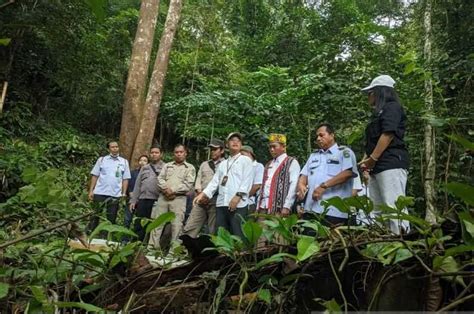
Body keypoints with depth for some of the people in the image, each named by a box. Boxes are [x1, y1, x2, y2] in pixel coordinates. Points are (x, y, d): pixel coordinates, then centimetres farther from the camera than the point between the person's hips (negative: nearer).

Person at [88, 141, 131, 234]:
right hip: (100, 192, -1)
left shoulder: (124, 162, 7)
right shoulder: (101, 160, 6)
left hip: (115, 195, 1)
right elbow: (95, 176, 5)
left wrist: (124, 193, -1)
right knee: (95, 214, 6)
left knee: (111, 217, 6)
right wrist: (91, 190, -1)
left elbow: (125, 179, 5)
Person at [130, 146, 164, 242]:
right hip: (142, 200, 4)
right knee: (138, 225, 6)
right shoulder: (144, 168, 19)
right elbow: (138, 185, 18)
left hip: (157, 201, -4)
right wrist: (133, 200, 12)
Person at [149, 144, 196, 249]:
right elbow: (160, 179, 9)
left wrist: (173, 190, -12)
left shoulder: (190, 168, 7)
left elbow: (188, 184, -4)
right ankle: (152, 246, 6)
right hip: (163, 196, 3)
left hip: (179, 198, -3)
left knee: (177, 224, -6)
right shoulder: (167, 165, 20)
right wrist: (166, 189, -10)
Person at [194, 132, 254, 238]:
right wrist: (203, 194, 2)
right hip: (221, 204, 6)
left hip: (238, 204, -6)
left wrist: (238, 196, -17)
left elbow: (247, 180, -5)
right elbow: (215, 181, 17)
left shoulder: (246, 160, 7)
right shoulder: (223, 164, 24)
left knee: (237, 236, -7)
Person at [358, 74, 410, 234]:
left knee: (394, 207, -15)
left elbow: (388, 134, -13)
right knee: (376, 209, 5)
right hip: (378, 167, 10)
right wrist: (365, 160, 11)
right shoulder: (379, 113, 28)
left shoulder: (392, 107, 0)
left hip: (391, 164, -10)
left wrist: (372, 159, -12)